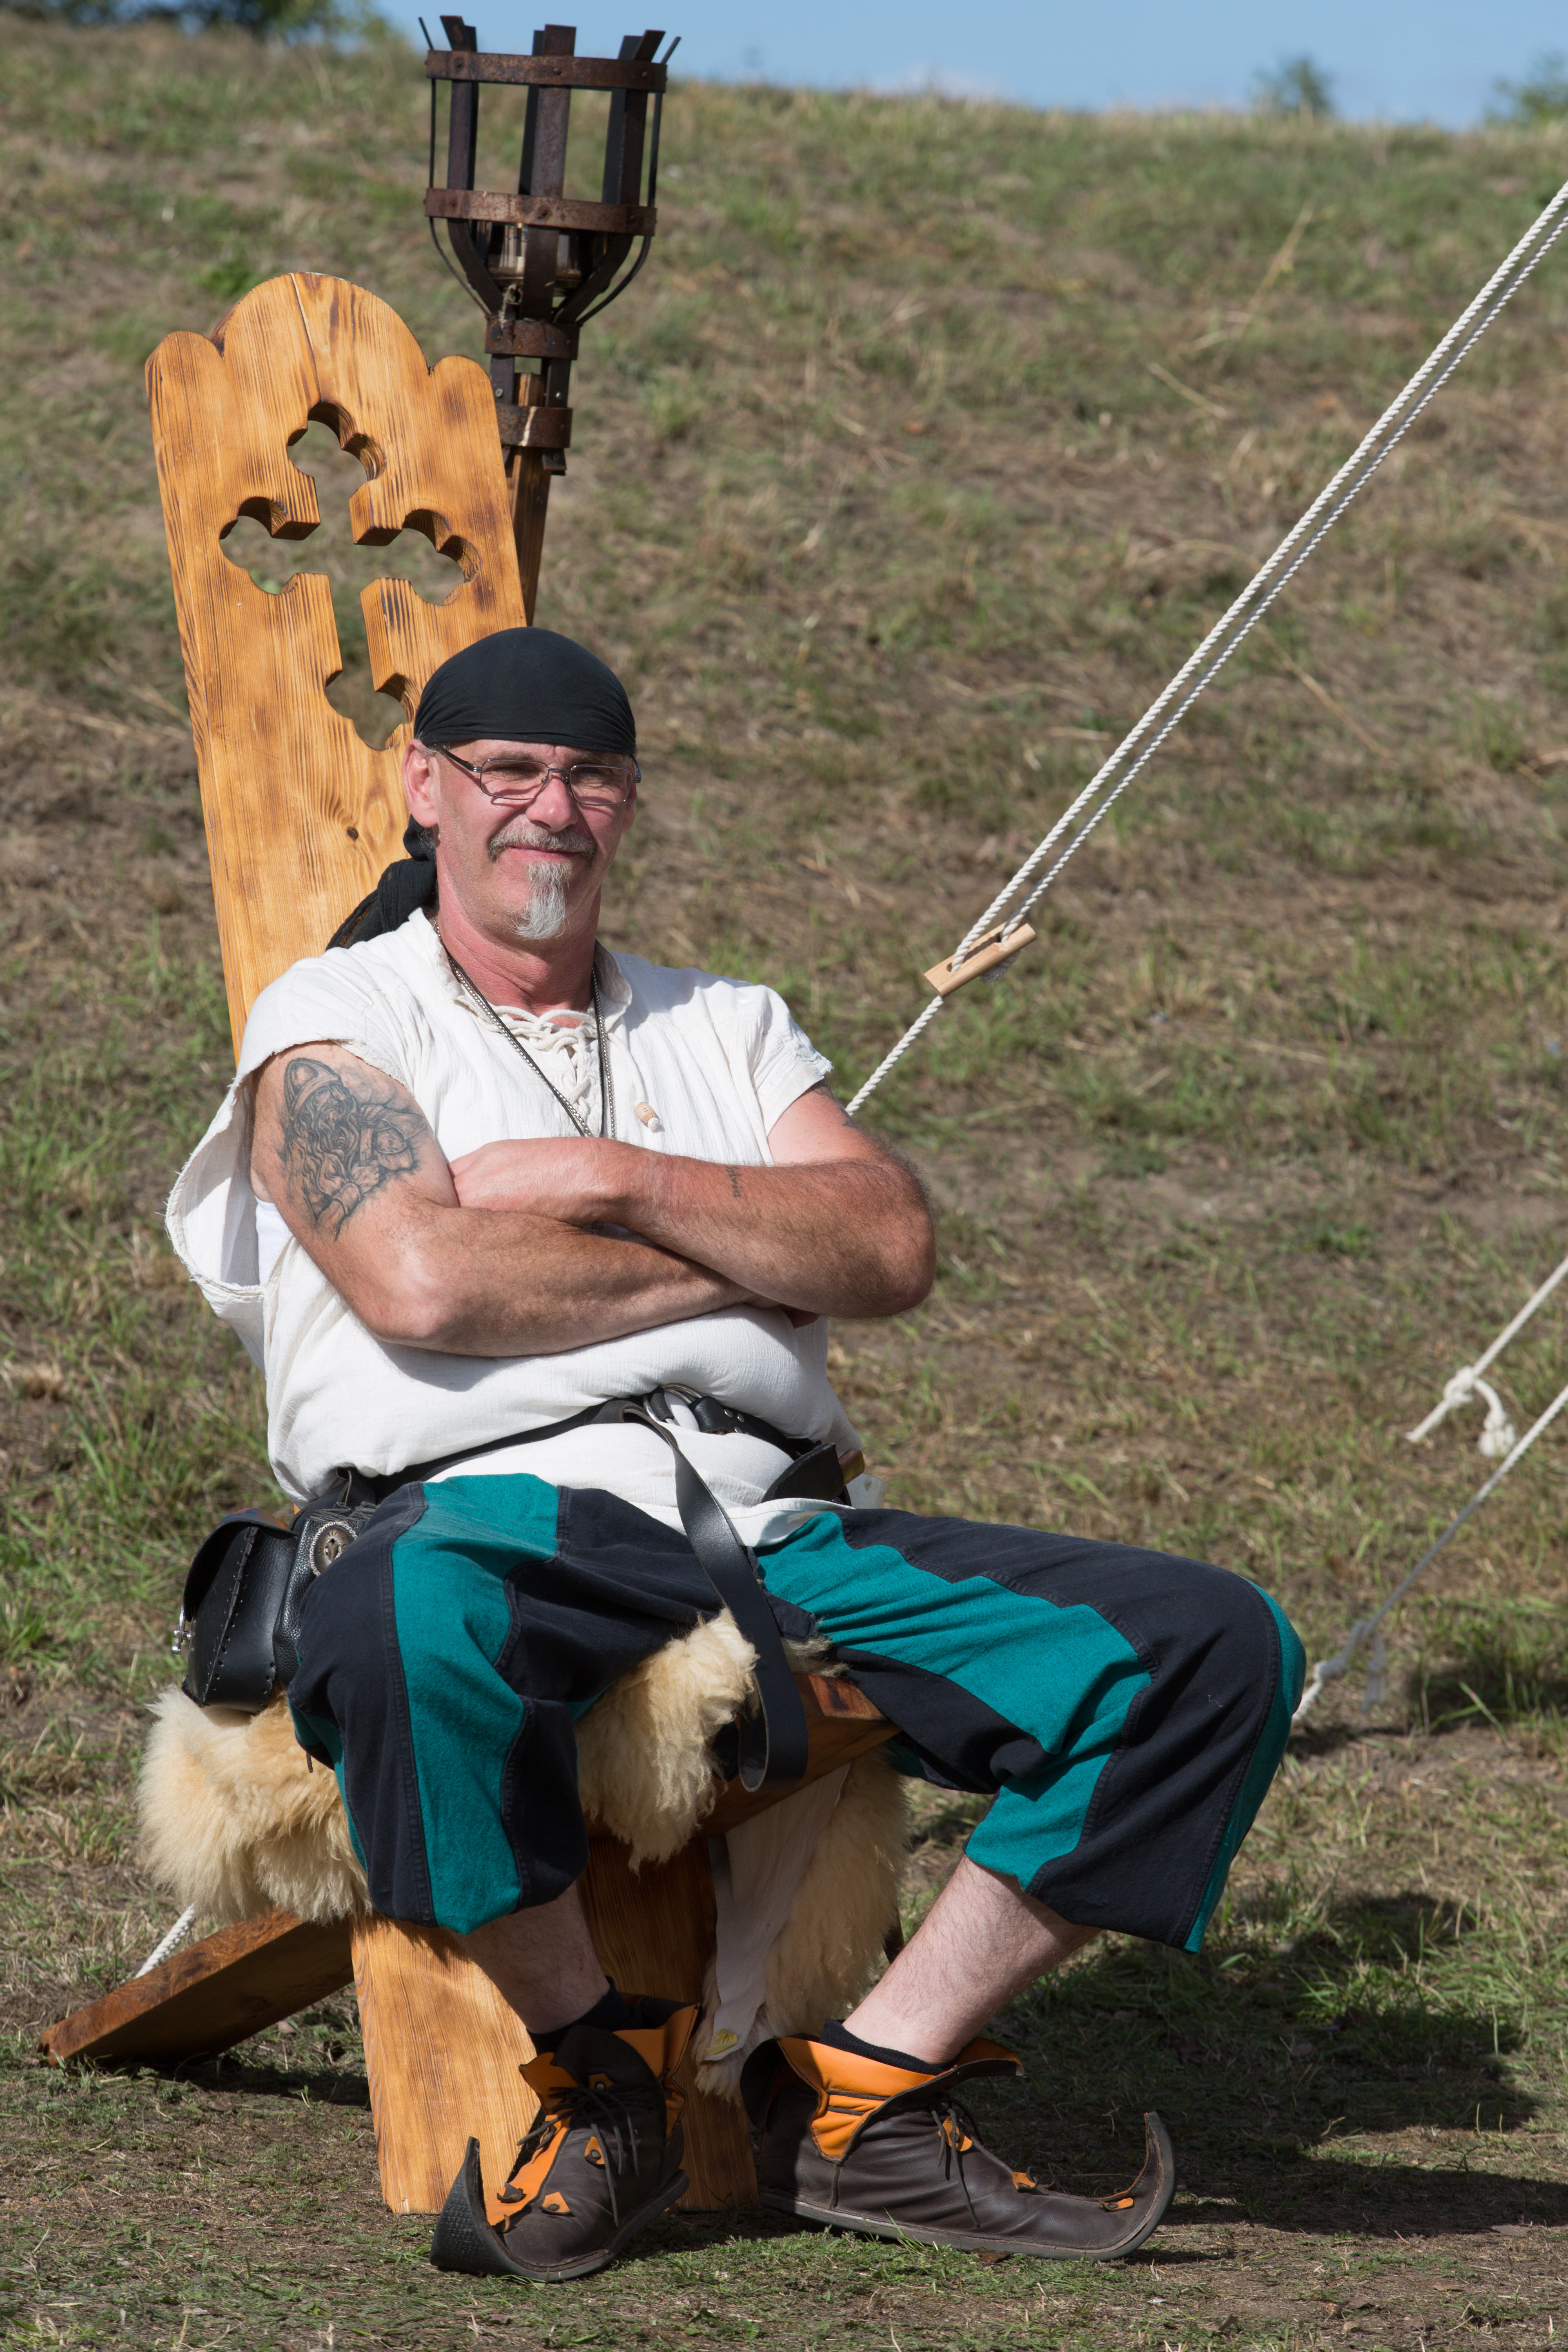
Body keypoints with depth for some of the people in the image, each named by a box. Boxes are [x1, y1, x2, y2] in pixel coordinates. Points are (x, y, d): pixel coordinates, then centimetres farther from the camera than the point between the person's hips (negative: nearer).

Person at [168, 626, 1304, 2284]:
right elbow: (423, 1282, -8)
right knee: (416, 1631, -44)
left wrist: (617, 1183, -4)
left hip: (778, 1533, 5)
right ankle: (603, 2068, -16)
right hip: (502, 1514, -5)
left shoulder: (725, 1029, 26)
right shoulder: (332, 1023, 12)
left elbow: (893, 1249, 8)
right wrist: (753, 1260, 2)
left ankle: (866, 2093, -7)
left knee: (1211, 1648, -13)